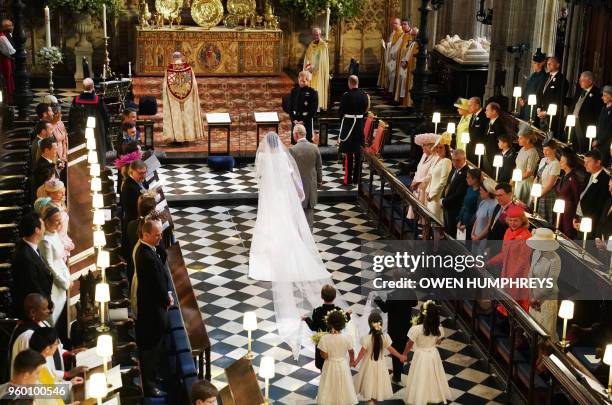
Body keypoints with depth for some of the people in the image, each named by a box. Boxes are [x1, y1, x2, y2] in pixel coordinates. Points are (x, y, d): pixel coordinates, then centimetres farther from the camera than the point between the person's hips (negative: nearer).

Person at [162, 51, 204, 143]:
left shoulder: (169, 69, -5)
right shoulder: (188, 68, -4)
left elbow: (164, 86, -5)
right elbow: (194, 84, -3)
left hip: (173, 99, -1)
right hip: (187, 98, 1)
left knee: (175, 115, 3)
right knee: (187, 114, 8)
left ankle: (176, 136, 1)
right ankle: (188, 135, 9)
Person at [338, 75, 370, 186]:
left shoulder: (346, 96, -16)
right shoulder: (364, 95, -1)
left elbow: (340, 112, -9)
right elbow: (365, 109, 7)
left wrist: (342, 116, 12)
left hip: (348, 124, -4)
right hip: (360, 124, 4)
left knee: (348, 153, 2)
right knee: (358, 153, 12)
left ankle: (348, 179, 4)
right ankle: (357, 178, 19)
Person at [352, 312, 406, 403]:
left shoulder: (366, 338, -23)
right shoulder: (385, 336, -16)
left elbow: (362, 352, -16)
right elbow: (390, 349, -5)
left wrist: (356, 362, -2)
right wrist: (400, 356, 10)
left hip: (369, 364, -2)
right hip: (380, 364, 2)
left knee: (369, 382, 14)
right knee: (378, 381, 18)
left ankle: (371, 400, 19)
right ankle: (375, 400, 30)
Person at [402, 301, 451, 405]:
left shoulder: (416, 329, -27)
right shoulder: (439, 328, -16)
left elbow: (409, 344, -13)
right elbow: (438, 342, 2)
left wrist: (404, 355, 3)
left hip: (421, 356, -3)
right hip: (433, 354, 3)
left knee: (420, 379, 14)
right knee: (433, 377, 22)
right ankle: (434, 396, 39)